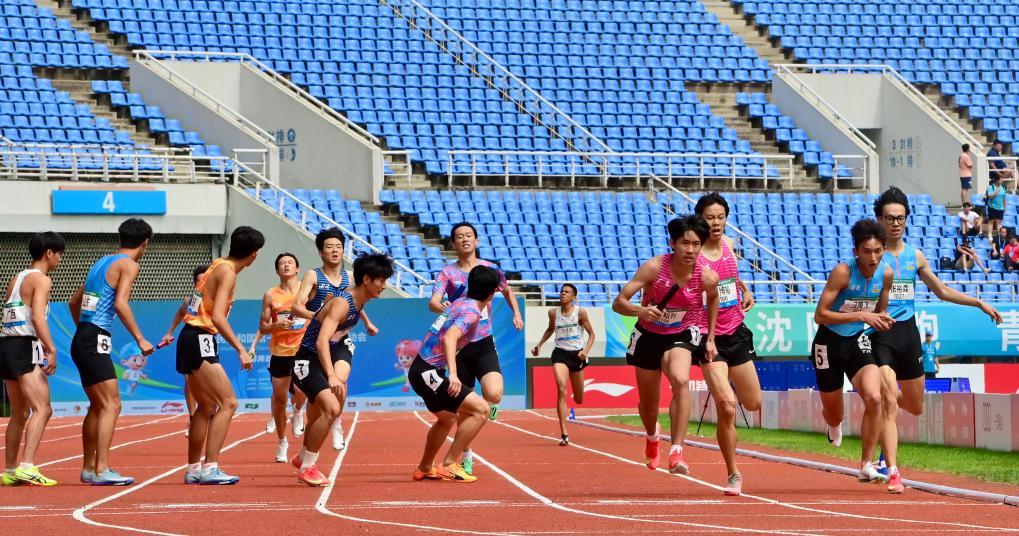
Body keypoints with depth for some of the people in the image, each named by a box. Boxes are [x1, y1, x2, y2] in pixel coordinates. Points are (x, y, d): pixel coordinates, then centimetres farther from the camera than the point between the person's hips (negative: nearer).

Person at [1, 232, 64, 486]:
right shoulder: (41, 280, -6)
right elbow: (37, 317, -18)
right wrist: (51, 350, -22)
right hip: (26, 348, -9)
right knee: (42, 409, -15)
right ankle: (27, 466, -28)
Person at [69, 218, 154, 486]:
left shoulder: (101, 262, 20)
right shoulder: (128, 265, -6)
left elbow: (74, 301, 27)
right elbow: (120, 303, -20)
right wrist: (140, 339, -17)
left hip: (82, 340, 9)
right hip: (95, 343, -9)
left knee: (98, 406, 18)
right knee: (111, 405, -12)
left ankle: (89, 467, 23)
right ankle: (101, 470, -20)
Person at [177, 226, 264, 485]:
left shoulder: (219, 265, 14)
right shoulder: (227, 273, -13)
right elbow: (217, 316, -23)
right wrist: (240, 349, -25)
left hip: (192, 340, 10)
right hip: (200, 340, -10)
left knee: (207, 407, 19)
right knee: (228, 403, -13)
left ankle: (193, 469, 24)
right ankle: (210, 468, -19)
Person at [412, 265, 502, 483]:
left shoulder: (461, 302, 10)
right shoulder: (472, 312, -17)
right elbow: (449, 337, -33)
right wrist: (452, 374, -43)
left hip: (421, 369, 10)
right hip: (428, 373, -10)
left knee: (448, 418, 31)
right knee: (480, 409, -15)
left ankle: (424, 469, 44)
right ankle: (449, 465, -13)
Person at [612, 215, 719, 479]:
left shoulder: (707, 277, -20)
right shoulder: (654, 267, -25)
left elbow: (712, 298, 6)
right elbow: (618, 303, -23)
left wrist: (710, 338, 7)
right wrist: (640, 311, -44)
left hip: (682, 334, -1)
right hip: (648, 335, 1)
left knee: (681, 381, -33)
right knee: (648, 403, 14)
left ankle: (676, 452, -33)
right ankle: (652, 435, 53)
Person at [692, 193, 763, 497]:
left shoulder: (728, 244, 6)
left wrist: (744, 290, 16)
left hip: (736, 333, 6)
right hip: (709, 336, -6)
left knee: (754, 405, 16)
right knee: (726, 407, -16)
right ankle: (734, 475, -4)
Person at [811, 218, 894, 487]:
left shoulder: (886, 274, -6)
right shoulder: (843, 272, -23)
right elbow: (820, 315, -24)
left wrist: (883, 321, -12)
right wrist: (861, 315, -30)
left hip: (857, 342, 3)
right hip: (829, 343, -3)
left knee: (874, 398, -22)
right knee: (833, 413, 12)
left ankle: (866, 465, -11)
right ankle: (835, 426, 54)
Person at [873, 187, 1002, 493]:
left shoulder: (915, 256, 10)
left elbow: (942, 291, 18)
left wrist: (979, 304, 13)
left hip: (908, 331, 5)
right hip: (879, 333, -5)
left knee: (915, 407, 13)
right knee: (889, 404, -17)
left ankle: (885, 396, 47)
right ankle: (892, 472, -16)